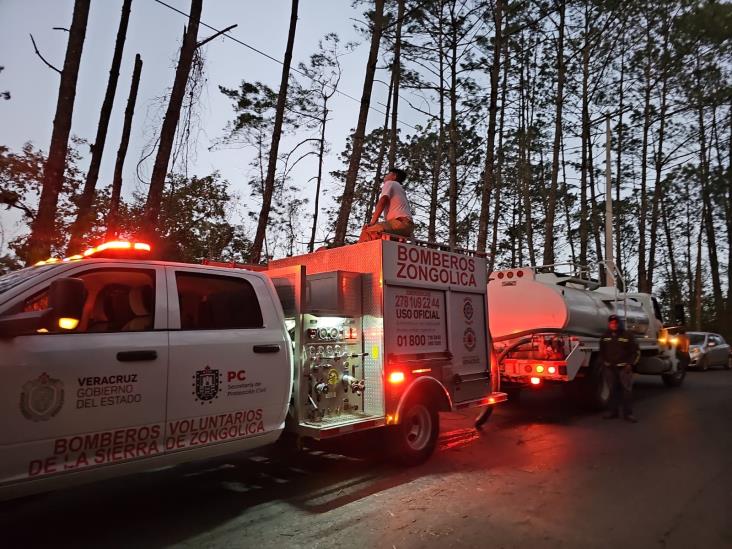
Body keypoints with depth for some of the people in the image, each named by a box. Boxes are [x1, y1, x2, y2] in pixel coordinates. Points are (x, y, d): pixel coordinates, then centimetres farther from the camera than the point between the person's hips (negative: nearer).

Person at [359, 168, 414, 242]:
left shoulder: (389, 183, 10)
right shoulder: (401, 189, 35)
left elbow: (382, 201, -6)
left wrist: (372, 222, -9)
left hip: (400, 222, -9)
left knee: (366, 232, -15)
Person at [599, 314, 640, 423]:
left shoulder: (627, 335, -3)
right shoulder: (605, 337, 9)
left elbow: (636, 351, 0)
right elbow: (602, 351, 22)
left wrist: (630, 364, -5)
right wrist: (605, 362, 11)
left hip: (624, 367, -3)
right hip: (610, 368, 4)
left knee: (627, 389, -5)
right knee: (613, 389, 9)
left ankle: (628, 413, 1)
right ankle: (612, 411, 16)